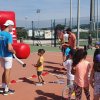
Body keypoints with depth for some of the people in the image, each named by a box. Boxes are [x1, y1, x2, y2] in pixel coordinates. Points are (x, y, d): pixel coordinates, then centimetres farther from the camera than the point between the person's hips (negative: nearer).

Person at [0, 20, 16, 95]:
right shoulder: (9, 35, -19)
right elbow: (9, 48, -26)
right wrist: (14, 51, -8)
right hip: (8, 56, -7)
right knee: (7, 72, 3)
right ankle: (6, 90, 11)